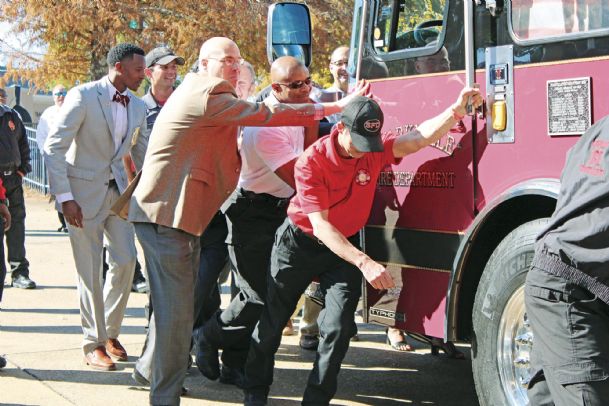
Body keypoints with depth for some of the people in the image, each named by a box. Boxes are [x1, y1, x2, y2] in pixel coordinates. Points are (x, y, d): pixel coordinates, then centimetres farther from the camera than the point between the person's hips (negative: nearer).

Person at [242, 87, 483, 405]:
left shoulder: (374, 152, -15)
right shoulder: (311, 162, -27)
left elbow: (420, 138, -26)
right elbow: (321, 226, -32)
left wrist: (457, 109, -44)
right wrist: (364, 263, -41)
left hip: (345, 247, 3)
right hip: (299, 244, -3)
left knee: (338, 328, -10)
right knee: (273, 320, 7)